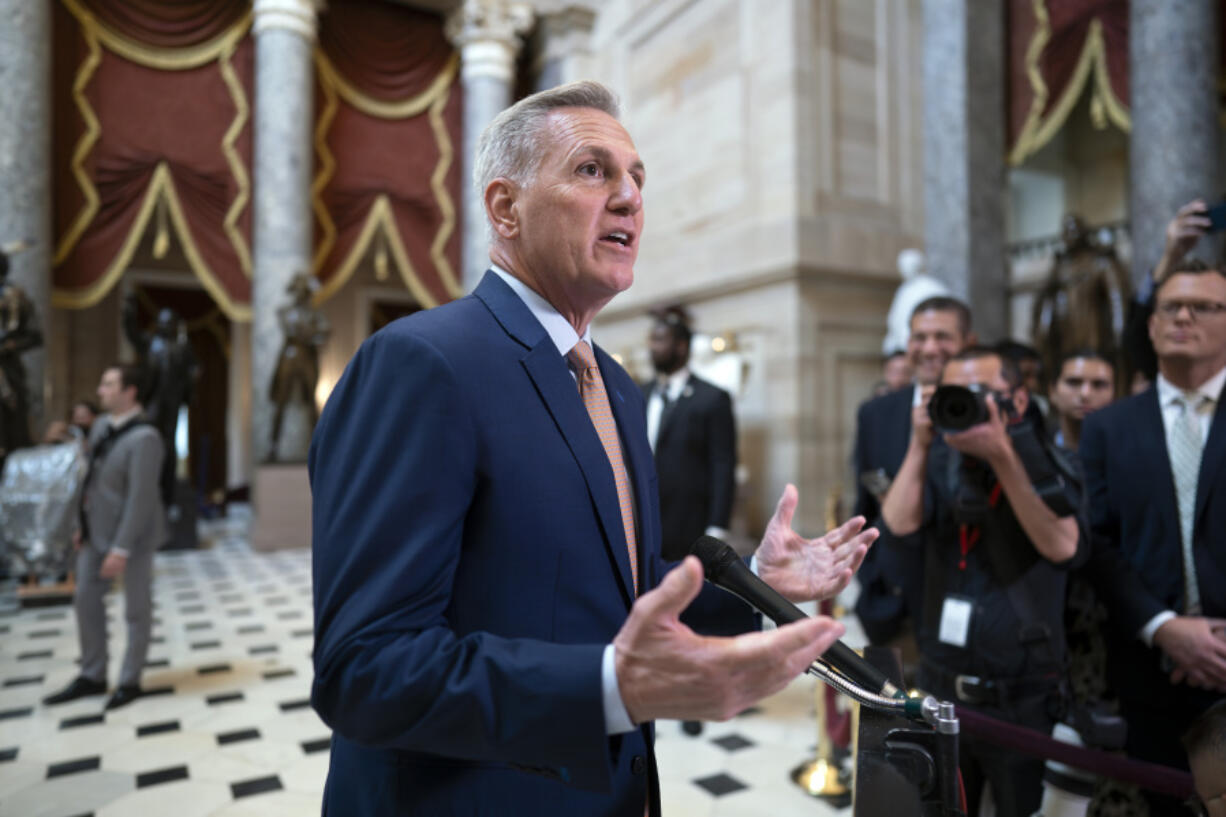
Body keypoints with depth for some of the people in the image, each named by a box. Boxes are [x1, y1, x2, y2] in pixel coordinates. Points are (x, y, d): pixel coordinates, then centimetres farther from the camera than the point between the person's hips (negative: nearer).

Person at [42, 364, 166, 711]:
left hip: (131, 534, -8)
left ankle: (130, 681, 23)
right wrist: (84, 525, 15)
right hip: (97, 531, 9)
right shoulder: (100, 427, 5)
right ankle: (92, 676, 31)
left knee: (136, 608, 7)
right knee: (86, 600, 15)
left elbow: (140, 497, -24)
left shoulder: (144, 438, -23)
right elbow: (94, 480, 14)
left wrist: (121, 548, -23)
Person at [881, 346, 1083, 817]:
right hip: (940, 686, 3)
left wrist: (1002, 458, -30)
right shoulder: (940, 462, 0)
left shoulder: (1048, 462, -7)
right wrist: (920, 443, -20)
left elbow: (1061, 546, -24)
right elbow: (899, 523, -15)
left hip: (1021, 697, -2)